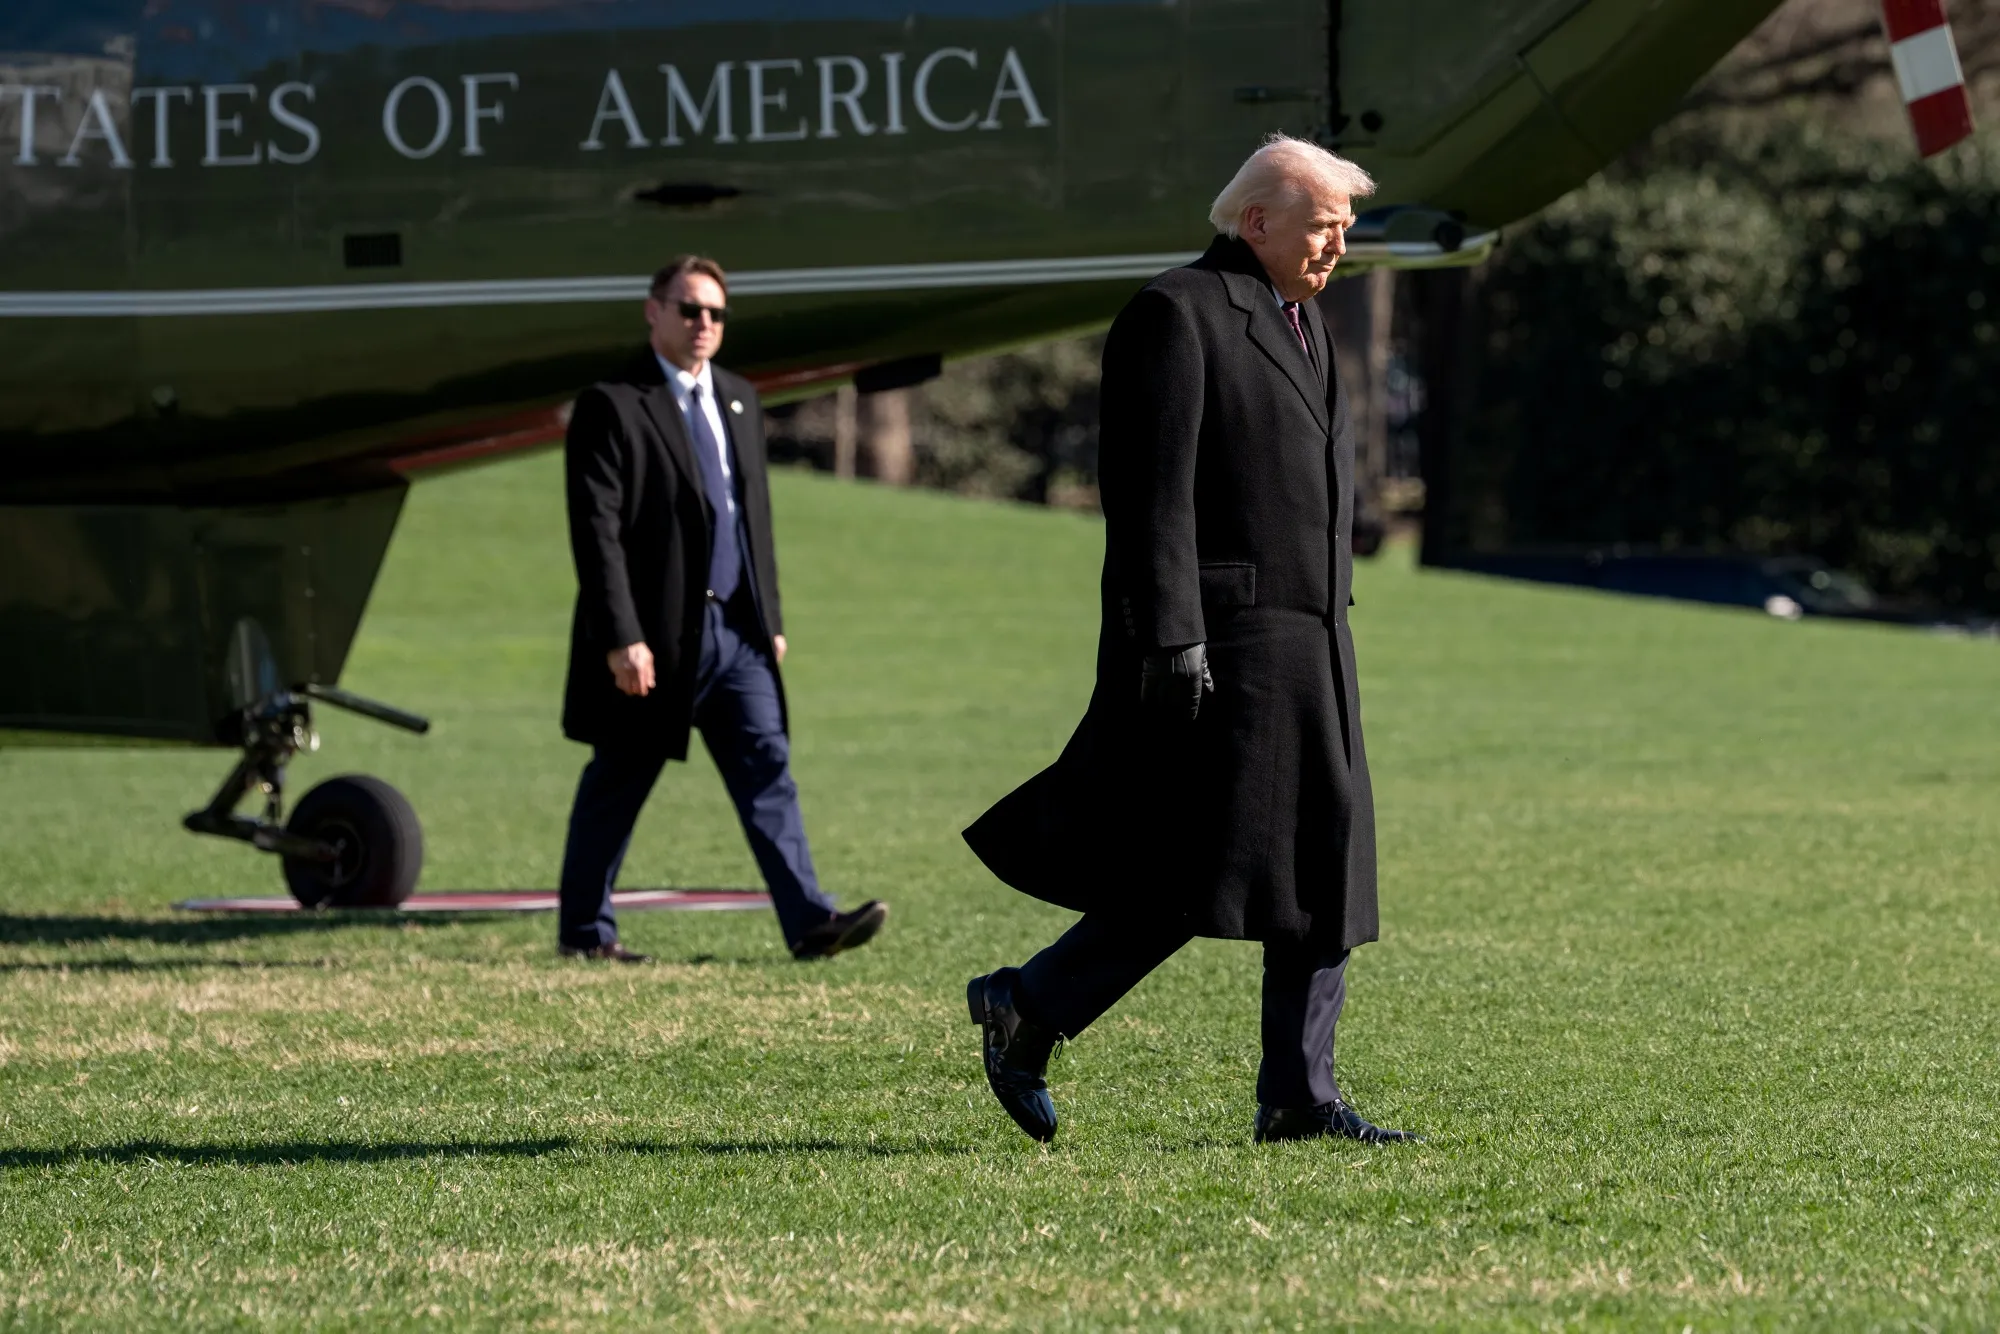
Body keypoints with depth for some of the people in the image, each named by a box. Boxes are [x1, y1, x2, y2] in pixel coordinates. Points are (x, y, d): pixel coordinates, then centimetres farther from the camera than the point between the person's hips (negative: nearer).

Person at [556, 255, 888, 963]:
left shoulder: (738, 399, 14)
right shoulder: (611, 406, -9)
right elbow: (597, 531, -14)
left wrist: (771, 618, 16)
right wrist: (621, 639, -20)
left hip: (735, 631, 6)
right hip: (656, 636, -6)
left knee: (767, 768, -2)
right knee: (617, 785, 4)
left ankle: (809, 921, -8)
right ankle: (584, 929, 15)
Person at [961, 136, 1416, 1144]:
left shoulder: (1297, 322, 20)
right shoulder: (1176, 315, -9)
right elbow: (1151, 490, -16)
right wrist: (1173, 638, -22)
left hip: (1305, 644, 9)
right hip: (1220, 640, -9)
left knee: (1325, 867, 5)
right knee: (1198, 874, -11)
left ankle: (1298, 1098, 7)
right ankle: (1027, 1008, 3)